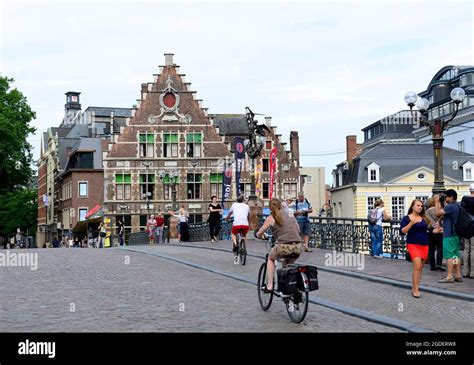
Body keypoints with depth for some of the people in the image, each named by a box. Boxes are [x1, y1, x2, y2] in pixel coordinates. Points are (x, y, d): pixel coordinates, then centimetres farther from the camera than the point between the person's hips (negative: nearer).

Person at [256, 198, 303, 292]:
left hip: (284, 247, -4)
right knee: (286, 264, 35)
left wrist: (259, 235, 38)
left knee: (270, 258, 28)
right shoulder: (289, 214, 18)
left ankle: (269, 286, 21)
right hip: (298, 247, 4)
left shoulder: (270, 218, 7)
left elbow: (259, 234, 15)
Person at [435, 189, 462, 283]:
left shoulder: (450, 206, -16)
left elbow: (438, 213, -19)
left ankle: (449, 276, -8)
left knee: (450, 255, -8)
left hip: (449, 235, -10)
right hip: (456, 234, 10)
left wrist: (437, 202, -6)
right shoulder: (457, 206, 16)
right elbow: (442, 214, 18)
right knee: (456, 254, 10)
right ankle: (458, 275, 12)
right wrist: (439, 203, 17)